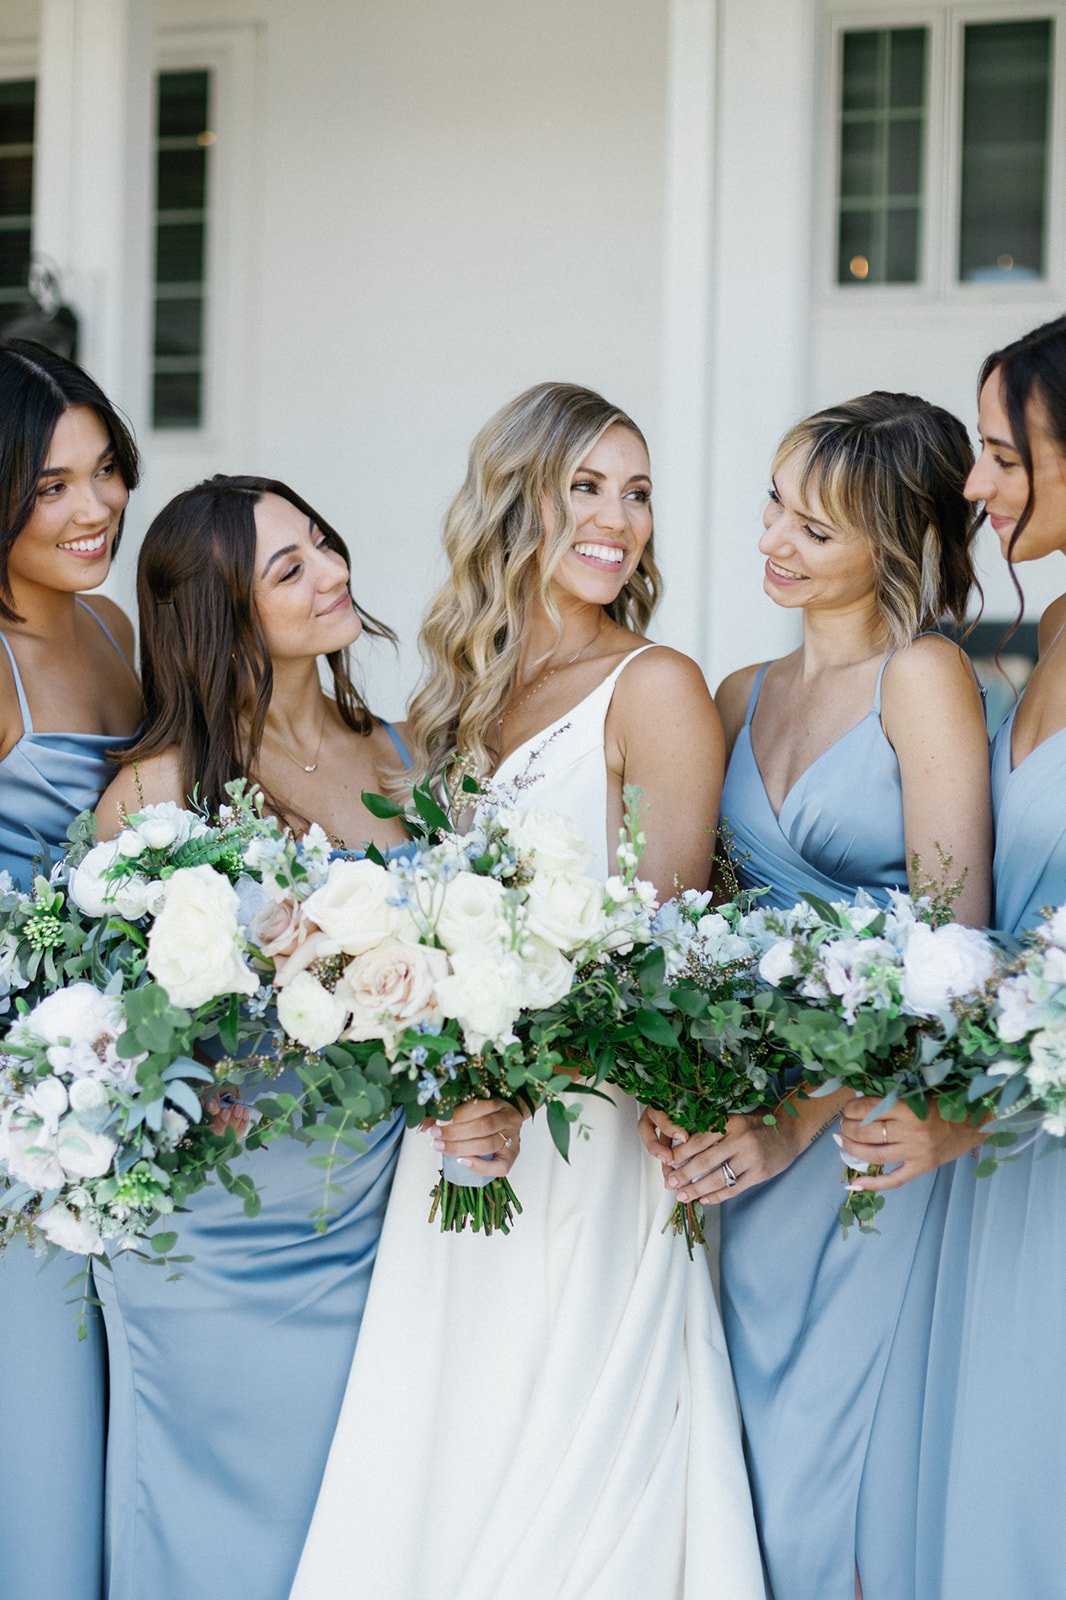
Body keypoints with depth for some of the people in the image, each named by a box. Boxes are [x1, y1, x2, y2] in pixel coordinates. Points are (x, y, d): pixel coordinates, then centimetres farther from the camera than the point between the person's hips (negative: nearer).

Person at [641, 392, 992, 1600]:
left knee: (839, 1466, 0)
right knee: (759, 1447, 11)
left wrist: (805, 1120, -19)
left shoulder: (924, 679, -8)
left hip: (872, 1127, -6)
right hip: (748, 1125, 6)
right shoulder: (742, 698, 11)